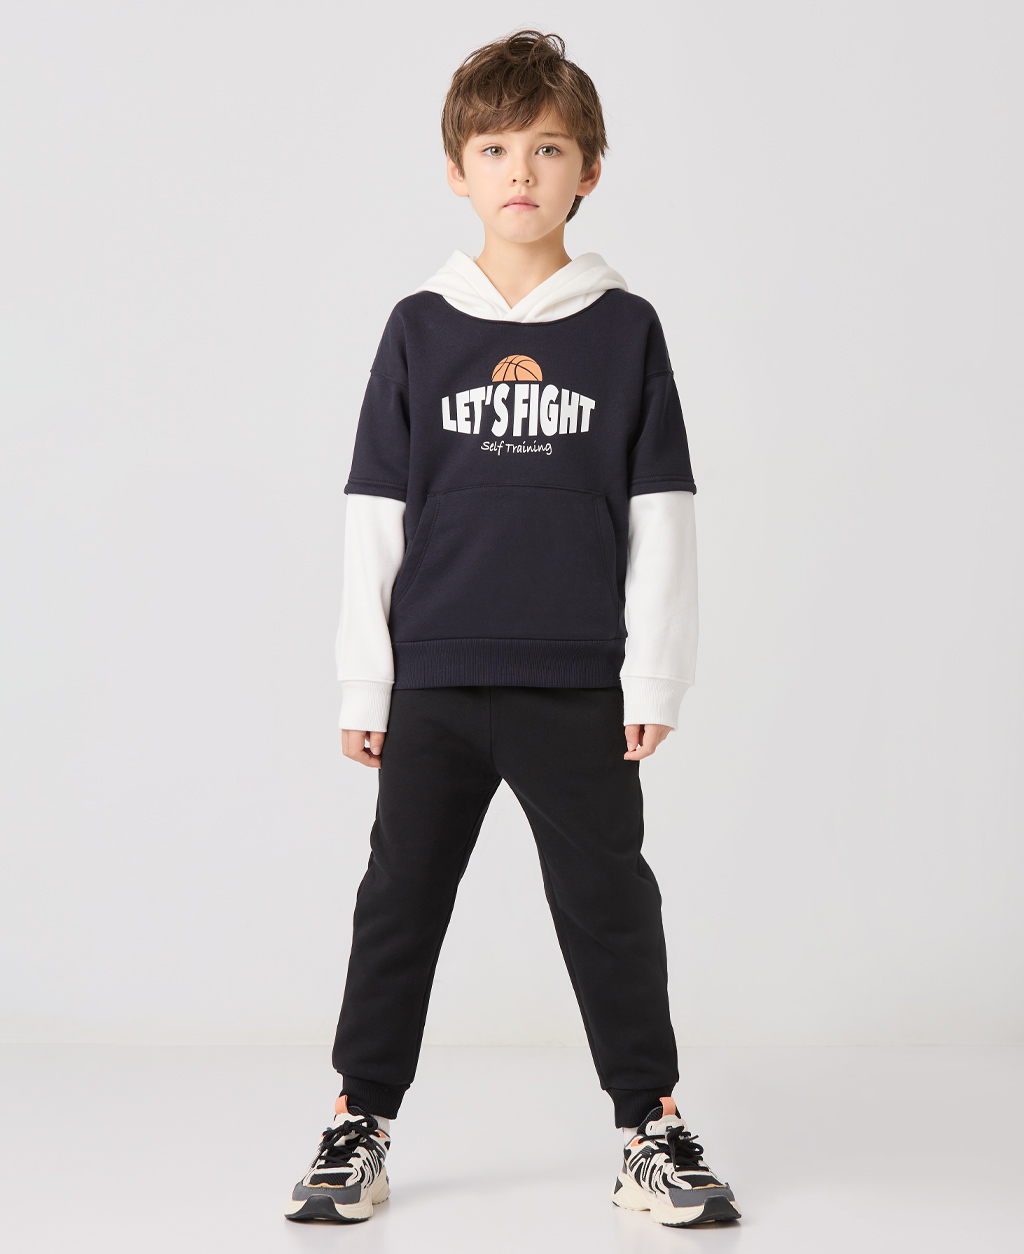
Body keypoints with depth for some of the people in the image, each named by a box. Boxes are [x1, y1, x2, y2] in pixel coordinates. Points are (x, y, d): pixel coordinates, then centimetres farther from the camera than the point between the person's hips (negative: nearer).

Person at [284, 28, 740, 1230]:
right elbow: (374, 515, 4)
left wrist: (654, 679, -2)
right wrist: (363, 685, 2)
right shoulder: (419, 329, 3)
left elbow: (660, 518, 2)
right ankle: (361, 1123, 21)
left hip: (580, 686, -1)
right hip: (434, 684, 1)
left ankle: (651, 1128, 18)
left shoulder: (625, 328, 2)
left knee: (609, 905, 5)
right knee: (400, 900, 9)